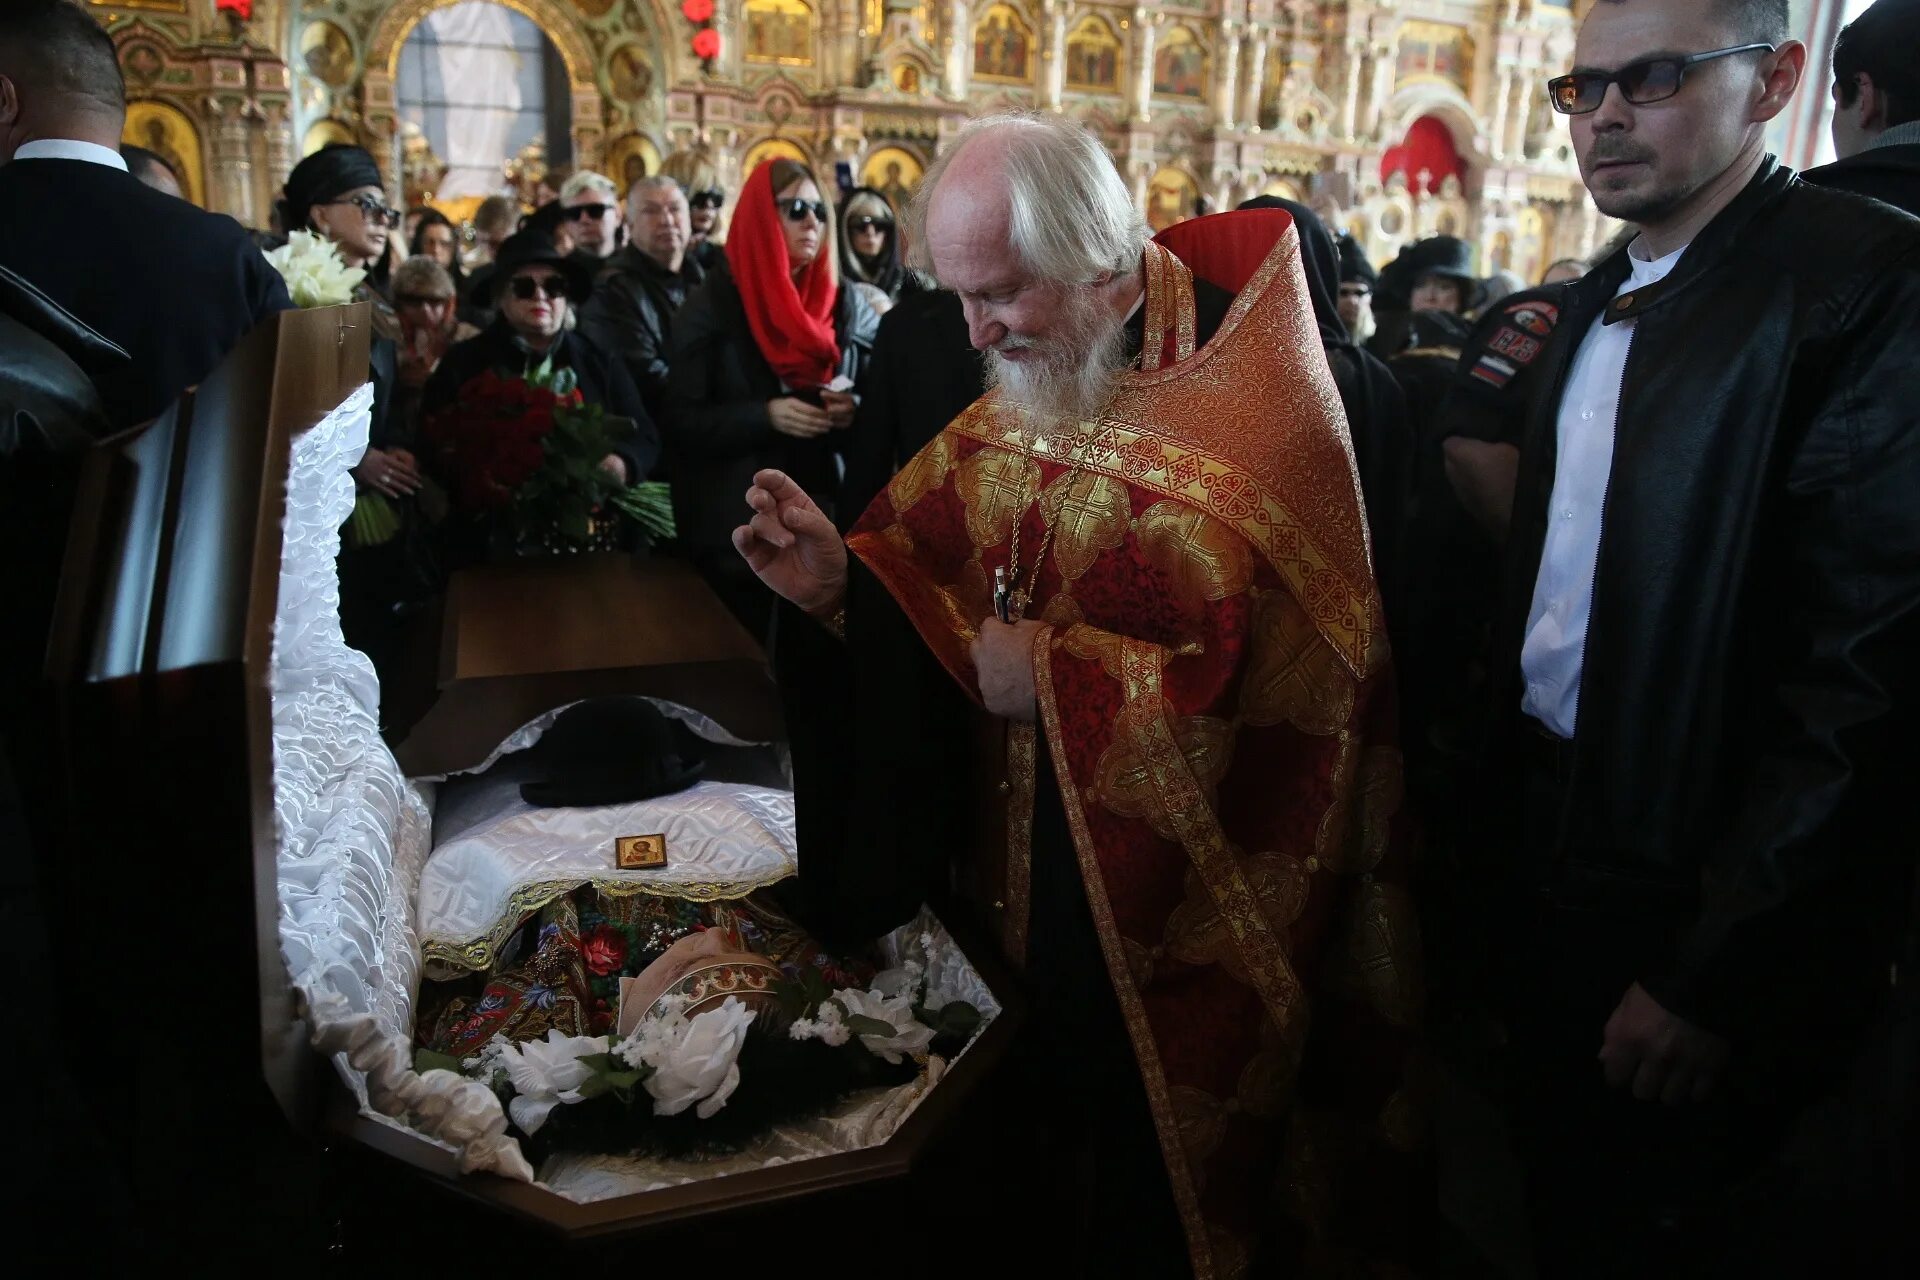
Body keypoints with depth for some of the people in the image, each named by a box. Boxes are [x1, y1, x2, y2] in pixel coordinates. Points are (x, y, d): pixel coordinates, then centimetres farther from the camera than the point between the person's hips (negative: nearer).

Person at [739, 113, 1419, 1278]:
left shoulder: (1252, 436, -20)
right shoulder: (1011, 411, 2)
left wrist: (1058, 678, -22)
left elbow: (1287, 697, -24)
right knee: (1035, 1160, 21)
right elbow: (947, 592, 6)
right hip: (1020, 881, 6)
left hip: (1178, 928, -6)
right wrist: (845, 579, -14)